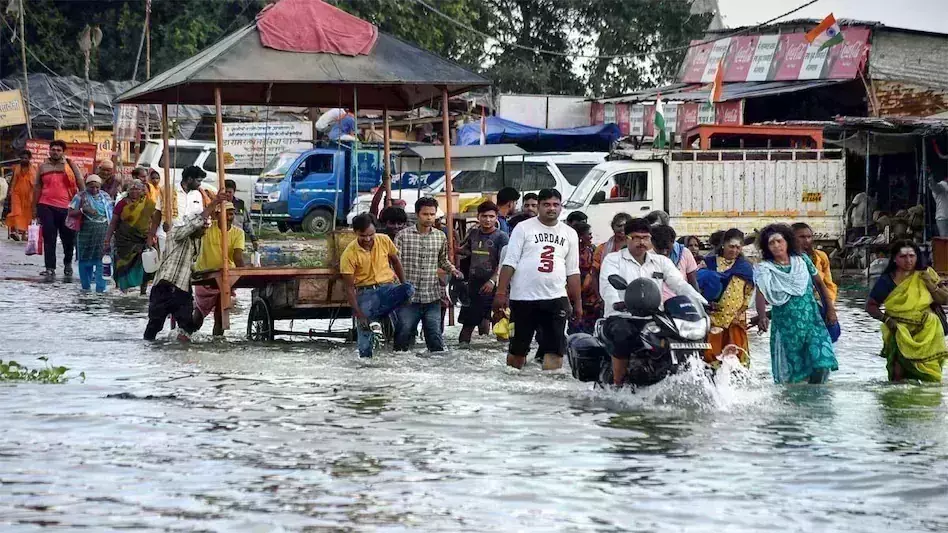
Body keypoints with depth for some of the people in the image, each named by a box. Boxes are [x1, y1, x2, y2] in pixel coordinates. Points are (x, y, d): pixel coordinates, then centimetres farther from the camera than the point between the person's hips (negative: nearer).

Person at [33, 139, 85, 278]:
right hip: (46, 207, 1)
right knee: (49, 239, -4)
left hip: (66, 207, -1)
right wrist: (34, 207, 11)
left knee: (68, 238, 8)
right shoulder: (43, 167, 9)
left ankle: (68, 263, 32)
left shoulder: (70, 165, 3)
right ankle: (50, 268, -4)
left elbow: (81, 185, 4)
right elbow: (37, 187, 14)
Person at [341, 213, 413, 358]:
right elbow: (349, 287, -11)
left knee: (409, 289, -29)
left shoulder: (384, 241, -3)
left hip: (387, 288, 2)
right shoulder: (349, 254, -12)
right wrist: (358, 314, -19)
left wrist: (404, 286, 6)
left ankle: (374, 318, -22)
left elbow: (395, 261, 15)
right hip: (365, 293, -2)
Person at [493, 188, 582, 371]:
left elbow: (573, 272, 16)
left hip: (555, 298, 2)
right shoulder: (524, 228, 3)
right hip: (523, 297, -2)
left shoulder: (569, 234, 13)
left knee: (555, 348, -7)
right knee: (518, 347, 5)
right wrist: (501, 292, -9)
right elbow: (509, 263, -1)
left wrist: (578, 303, 13)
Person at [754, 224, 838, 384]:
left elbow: (819, 283, 13)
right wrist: (762, 316, -38)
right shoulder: (765, 269, -6)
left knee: (822, 366, -9)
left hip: (812, 321, 2)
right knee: (788, 373, 1)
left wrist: (830, 308, 11)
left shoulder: (801, 260, 3)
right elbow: (761, 294, -21)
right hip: (786, 326, -2)